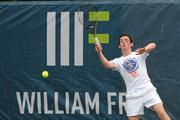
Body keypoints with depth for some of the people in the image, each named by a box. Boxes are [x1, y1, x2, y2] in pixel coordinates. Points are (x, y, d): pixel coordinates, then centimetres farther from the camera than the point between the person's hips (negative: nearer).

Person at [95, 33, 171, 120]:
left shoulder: (139, 54, 8)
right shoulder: (118, 61, 10)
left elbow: (153, 45, -8)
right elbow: (107, 65, -11)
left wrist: (144, 49, -31)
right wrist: (99, 53, -30)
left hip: (148, 90, -2)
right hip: (132, 95, 2)